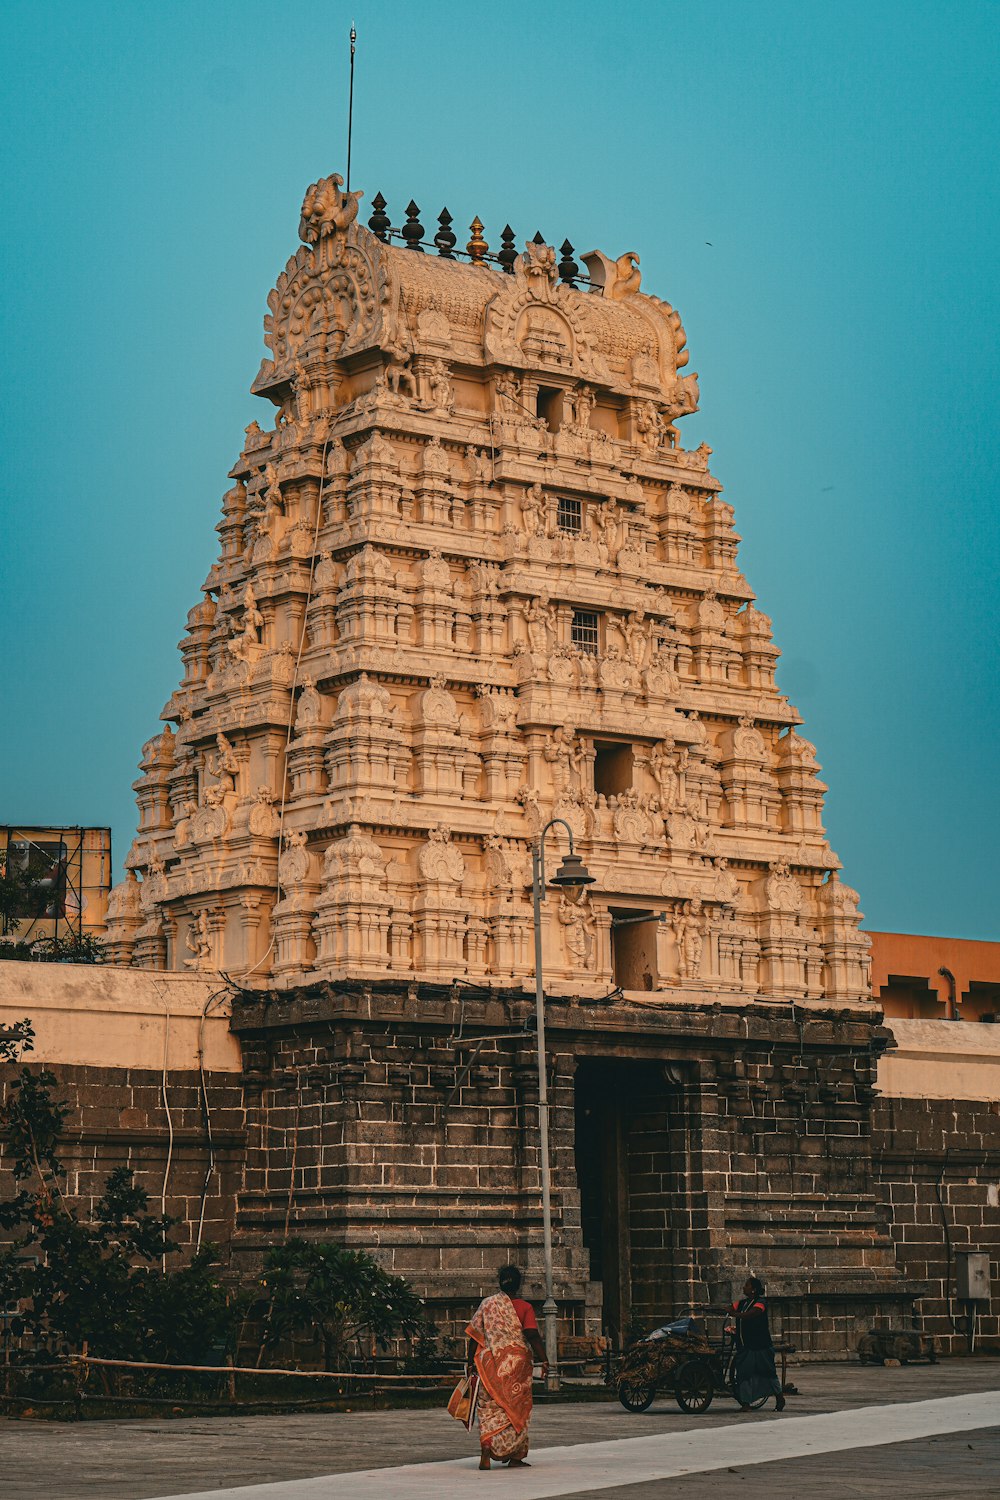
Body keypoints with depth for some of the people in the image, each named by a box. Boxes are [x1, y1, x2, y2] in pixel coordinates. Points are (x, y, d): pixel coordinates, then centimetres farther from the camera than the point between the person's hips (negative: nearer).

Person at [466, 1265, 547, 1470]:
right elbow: (532, 1336, -13)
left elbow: (474, 1336, 4)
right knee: (516, 1408, 8)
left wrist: (470, 1362, 9)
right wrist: (544, 1361, -11)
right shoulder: (524, 1307, -3)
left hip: (489, 1361, 2)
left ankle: (486, 1447, -16)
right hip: (516, 1361, -2)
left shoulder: (486, 1304, 5)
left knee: (489, 1406, 6)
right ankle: (515, 1456, 8)